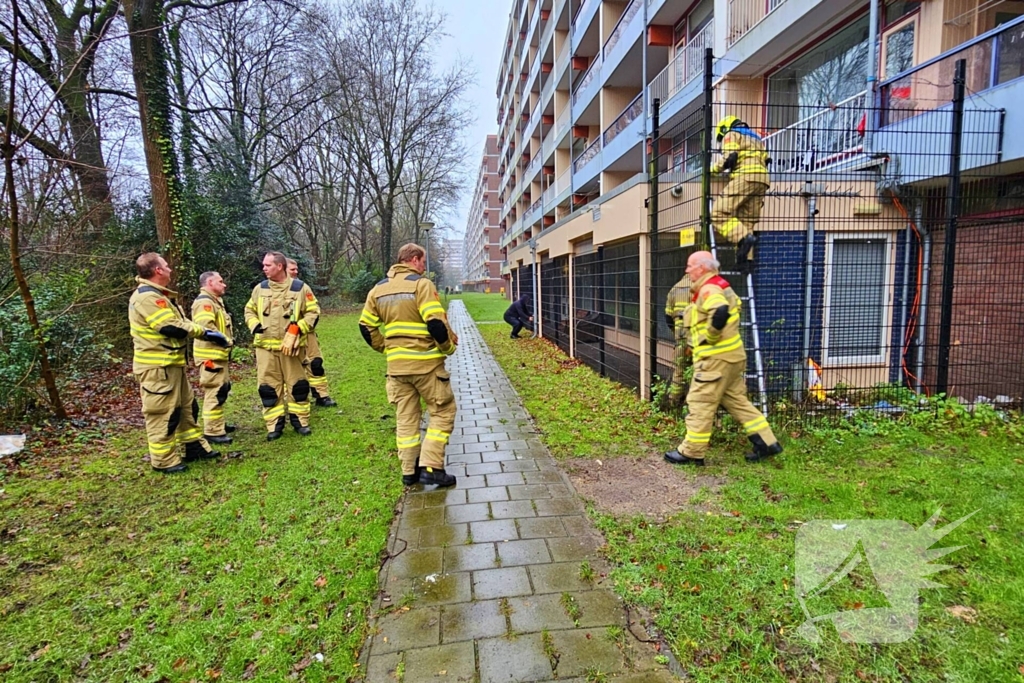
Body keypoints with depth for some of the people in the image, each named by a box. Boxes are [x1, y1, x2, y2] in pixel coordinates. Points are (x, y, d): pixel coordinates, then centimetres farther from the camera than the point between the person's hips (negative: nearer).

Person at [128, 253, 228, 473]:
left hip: (171, 364, 11)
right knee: (162, 413, -2)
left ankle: (196, 447, 29)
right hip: (157, 367, -11)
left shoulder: (158, 295, 17)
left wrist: (208, 334, 6)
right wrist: (206, 333, -15)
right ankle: (164, 460, 8)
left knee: (187, 406, 18)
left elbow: (180, 322, 17)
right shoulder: (147, 297, -19)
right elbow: (172, 327, -25)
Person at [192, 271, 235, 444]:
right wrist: (226, 341, -18)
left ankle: (218, 425, 30)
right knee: (214, 393, -8)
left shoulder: (215, 301, 19)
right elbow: (206, 327, -28)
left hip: (219, 354, 11)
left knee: (221, 391, 18)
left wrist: (226, 341, 9)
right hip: (211, 356, -11)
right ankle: (212, 432, -3)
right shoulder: (204, 302, -15)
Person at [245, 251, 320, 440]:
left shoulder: (300, 288, -4)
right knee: (268, 386, 5)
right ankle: (274, 425, 15)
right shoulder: (260, 288, 7)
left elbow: (313, 312, -2)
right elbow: (249, 310, 18)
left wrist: (296, 329, -14)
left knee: (297, 384, 5)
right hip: (265, 346, 3)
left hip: (291, 346, -3)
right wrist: (254, 325, -3)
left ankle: (300, 420, 20)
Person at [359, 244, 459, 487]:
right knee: (443, 411, 6)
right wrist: (449, 346, -3)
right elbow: (436, 323, -19)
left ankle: (409, 471, 20)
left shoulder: (379, 289, 11)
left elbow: (367, 326, 12)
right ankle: (431, 467, 0)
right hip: (426, 362, -6)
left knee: (405, 417, 15)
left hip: (396, 365, 6)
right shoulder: (421, 284, -10)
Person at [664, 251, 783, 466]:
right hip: (731, 354, 10)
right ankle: (767, 442, 20)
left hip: (716, 357, -10)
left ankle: (691, 452, 6)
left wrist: (710, 338, -21)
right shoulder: (720, 285, 15)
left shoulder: (708, 289, -16)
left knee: (700, 403, -3)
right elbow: (733, 306, 29)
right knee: (736, 400, 16)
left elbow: (720, 312, -35)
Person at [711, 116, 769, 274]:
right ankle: (746, 259, -6)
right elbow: (765, 159, 27)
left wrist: (714, 169, 8)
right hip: (762, 179, 8)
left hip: (745, 177, -8)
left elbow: (729, 157, -5)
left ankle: (744, 238, -33)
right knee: (746, 221, 5)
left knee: (719, 214, -14)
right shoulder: (755, 137, 36)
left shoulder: (731, 134, 13)